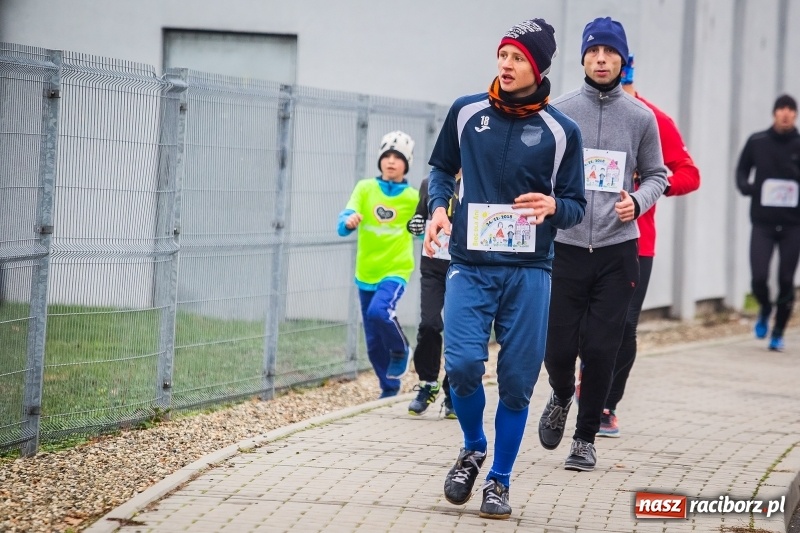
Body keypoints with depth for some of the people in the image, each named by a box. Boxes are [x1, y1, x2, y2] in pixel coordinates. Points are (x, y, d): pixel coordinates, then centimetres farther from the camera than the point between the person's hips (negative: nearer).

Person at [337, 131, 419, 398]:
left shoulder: (413, 198, -4)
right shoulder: (365, 189, -1)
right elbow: (344, 223, -12)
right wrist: (348, 222, -35)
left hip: (395, 269, -3)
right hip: (366, 272, 3)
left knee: (379, 311, -32)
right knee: (374, 343, 10)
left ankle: (400, 350, -3)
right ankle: (389, 387, 31)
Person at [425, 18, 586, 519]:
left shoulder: (561, 131, -1)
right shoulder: (467, 112, 3)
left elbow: (576, 206, 5)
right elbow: (442, 167, 18)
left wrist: (552, 206, -18)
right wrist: (438, 207, -1)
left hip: (528, 271, 0)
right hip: (470, 266, 0)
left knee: (517, 381, 1)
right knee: (462, 364, -15)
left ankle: (499, 481, 19)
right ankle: (473, 449, 15)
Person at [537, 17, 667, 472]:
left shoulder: (641, 118, 3)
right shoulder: (559, 113, 2)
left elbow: (656, 175, 11)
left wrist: (638, 201, -9)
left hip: (617, 250, 0)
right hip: (565, 247, 0)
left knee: (601, 349, -2)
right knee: (558, 345, 0)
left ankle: (587, 438, 15)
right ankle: (561, 396, 34)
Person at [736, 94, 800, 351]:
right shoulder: (757, 142, 0)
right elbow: (742, 169, 12)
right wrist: (746, 186, -9)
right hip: (762, 223, 0)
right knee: (758, 277, -10)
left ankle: (778, 333, 21)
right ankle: (765, 310, 24)